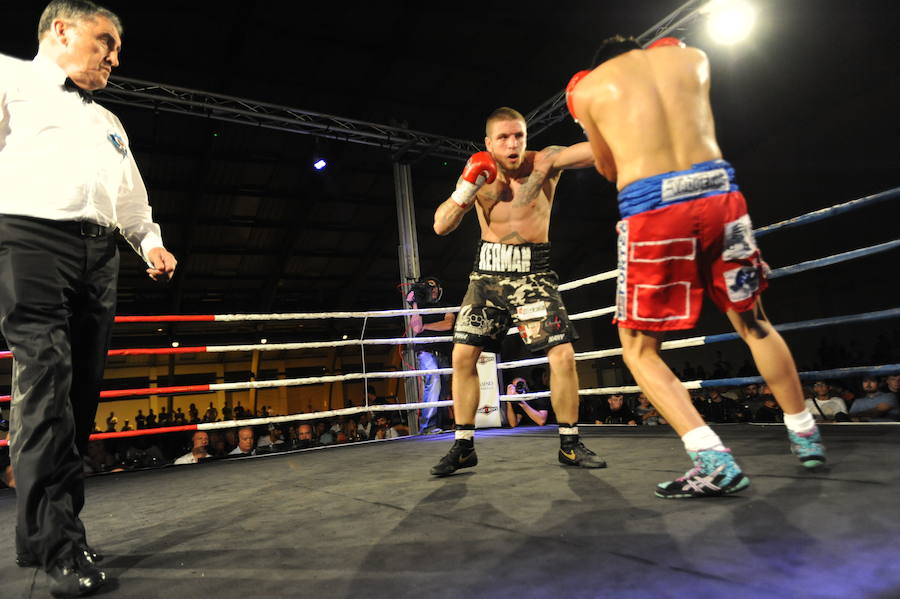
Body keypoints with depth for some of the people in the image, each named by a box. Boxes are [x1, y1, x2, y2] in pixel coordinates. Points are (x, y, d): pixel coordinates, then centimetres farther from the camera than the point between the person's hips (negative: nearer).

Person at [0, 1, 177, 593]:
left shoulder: (109, 123, 30)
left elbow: (133, 197, 28)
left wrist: (152, 242, 11)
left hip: (99, 255, 6)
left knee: (82, 392, 2)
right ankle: (61, 545, -8)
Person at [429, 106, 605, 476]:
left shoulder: (545, 162, -5)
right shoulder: (479, 173, 3)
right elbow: (441, 226, -2)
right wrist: (467, 188, -15)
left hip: (533, 273, -2)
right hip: (487, 274, 3)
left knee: (563, 355, -12)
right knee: (462, 356, -2)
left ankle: (569, 444, 8)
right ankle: (464, 445, 13)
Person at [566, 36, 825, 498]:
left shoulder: (585, 87, 13)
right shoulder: (692, 58, 21)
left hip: (651, 208, -4)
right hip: (717, 193, 4)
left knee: (639, 348, 9)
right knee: (754, 324, 23)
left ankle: (714, 460, -4)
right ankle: (805, 435, 36)